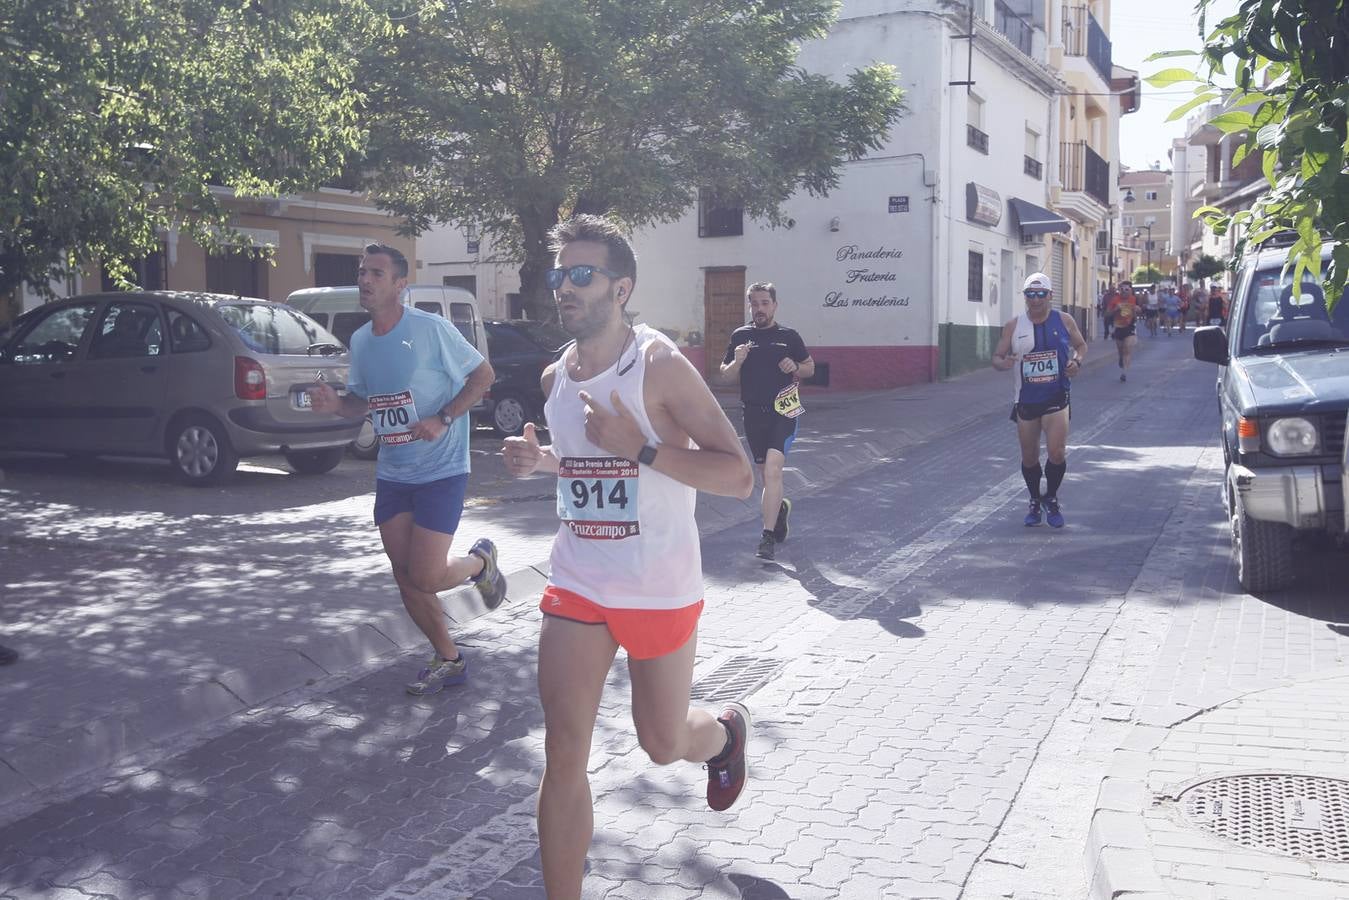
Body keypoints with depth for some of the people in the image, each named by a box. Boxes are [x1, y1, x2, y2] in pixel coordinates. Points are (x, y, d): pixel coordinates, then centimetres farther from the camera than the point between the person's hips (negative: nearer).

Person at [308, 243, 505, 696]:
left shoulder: (432, 329, -14)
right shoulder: (360, 341, 6)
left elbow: (482, 375, -8)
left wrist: (443, 418, -20)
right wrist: (335, 403, -6)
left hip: (441, 470, -6)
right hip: (392, 474, 6)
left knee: (426, 577, -12)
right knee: (406, 580, 8)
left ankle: (481, 560, 21)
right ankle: (448, 659, 27)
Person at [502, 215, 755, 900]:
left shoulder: (660, 367, -17)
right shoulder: (555, 379, 3)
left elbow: (739, 478, -20)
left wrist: (640, 447, -29)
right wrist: (539, 460, 1)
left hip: (659, 591, -4)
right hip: (576, 586, 4)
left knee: (662, 744, 16)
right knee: (563, 756, -1)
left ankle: (727, 730, 52)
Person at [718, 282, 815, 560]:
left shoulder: (788, 336, 3)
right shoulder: (740, 336, 7)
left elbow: (810, 367, 13)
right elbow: (725, 376, 8)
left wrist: (796, 367, -9)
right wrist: (737, 361, -13)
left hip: (783, 413, -3)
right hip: (754, 414, 3)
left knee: (772, 470, -18)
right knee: (766, 473, 14)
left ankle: (767, 537, -18)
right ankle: (781, 507, 45)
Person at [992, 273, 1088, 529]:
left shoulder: (1064, 321, -1)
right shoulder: (1014, 326, -2)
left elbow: (1081, 345, 13)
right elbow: (997, 357, 2)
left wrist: (1077, 361, -8)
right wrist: (1003, 363, -22)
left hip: (1056, 398, -1)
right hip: (1025, 400, 1)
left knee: (1056, 452, -14)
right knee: (1029, 458, 10)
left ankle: (1051, 499, 12)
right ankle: (1035, 502, 32)